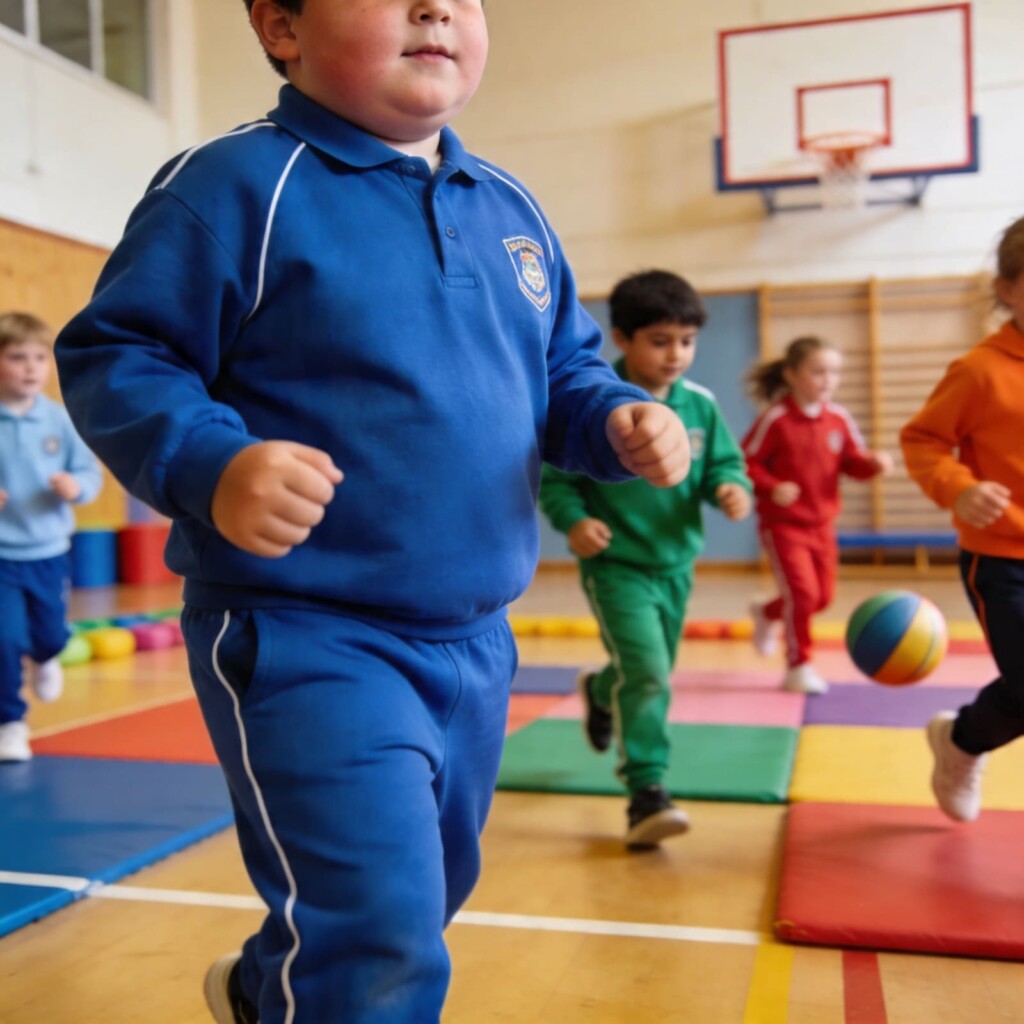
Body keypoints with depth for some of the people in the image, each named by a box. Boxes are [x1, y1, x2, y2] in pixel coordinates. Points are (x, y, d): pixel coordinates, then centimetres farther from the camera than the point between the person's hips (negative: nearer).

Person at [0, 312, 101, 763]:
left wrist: (76, 486, -21)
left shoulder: (59, 420, -5)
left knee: (53, 636, 18)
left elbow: (91, 473, 1)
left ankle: (42, 660, 57)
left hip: (49, 552, 3)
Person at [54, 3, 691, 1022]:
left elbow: (562, 371, 18)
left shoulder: (511, 210, 10)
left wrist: (616, 418, -3)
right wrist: (210, 462, -31)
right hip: (302, 639, -8)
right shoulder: (238, 183, -12)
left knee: (430, 889, 26)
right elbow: (114, 356, -13)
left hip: (475, 639, 8)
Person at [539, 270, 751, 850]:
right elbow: (554, 476, -8)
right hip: (616, 565, -5)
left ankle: (600, 692, 56)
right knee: (645, 673, -19)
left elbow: (725, 465, 6)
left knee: (653, 674, 22)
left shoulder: (701, 407, -1)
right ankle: (647, 792, -9)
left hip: (676, 566, 6)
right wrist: (573, 520, -25)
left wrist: (732, 490, -17)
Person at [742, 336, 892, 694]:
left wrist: (873, 463, -17)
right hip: (782, 524, -6)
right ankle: (798, 667, 9)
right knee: (802, 592, -11)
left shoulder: (840, 419, 0)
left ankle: (767, 613, 42)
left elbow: (852, 462, 4)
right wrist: (772, 488, -27)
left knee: (822, 596, 12)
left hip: (822, 525, 6)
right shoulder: (775, 420, -15)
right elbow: (746, 463, -12)